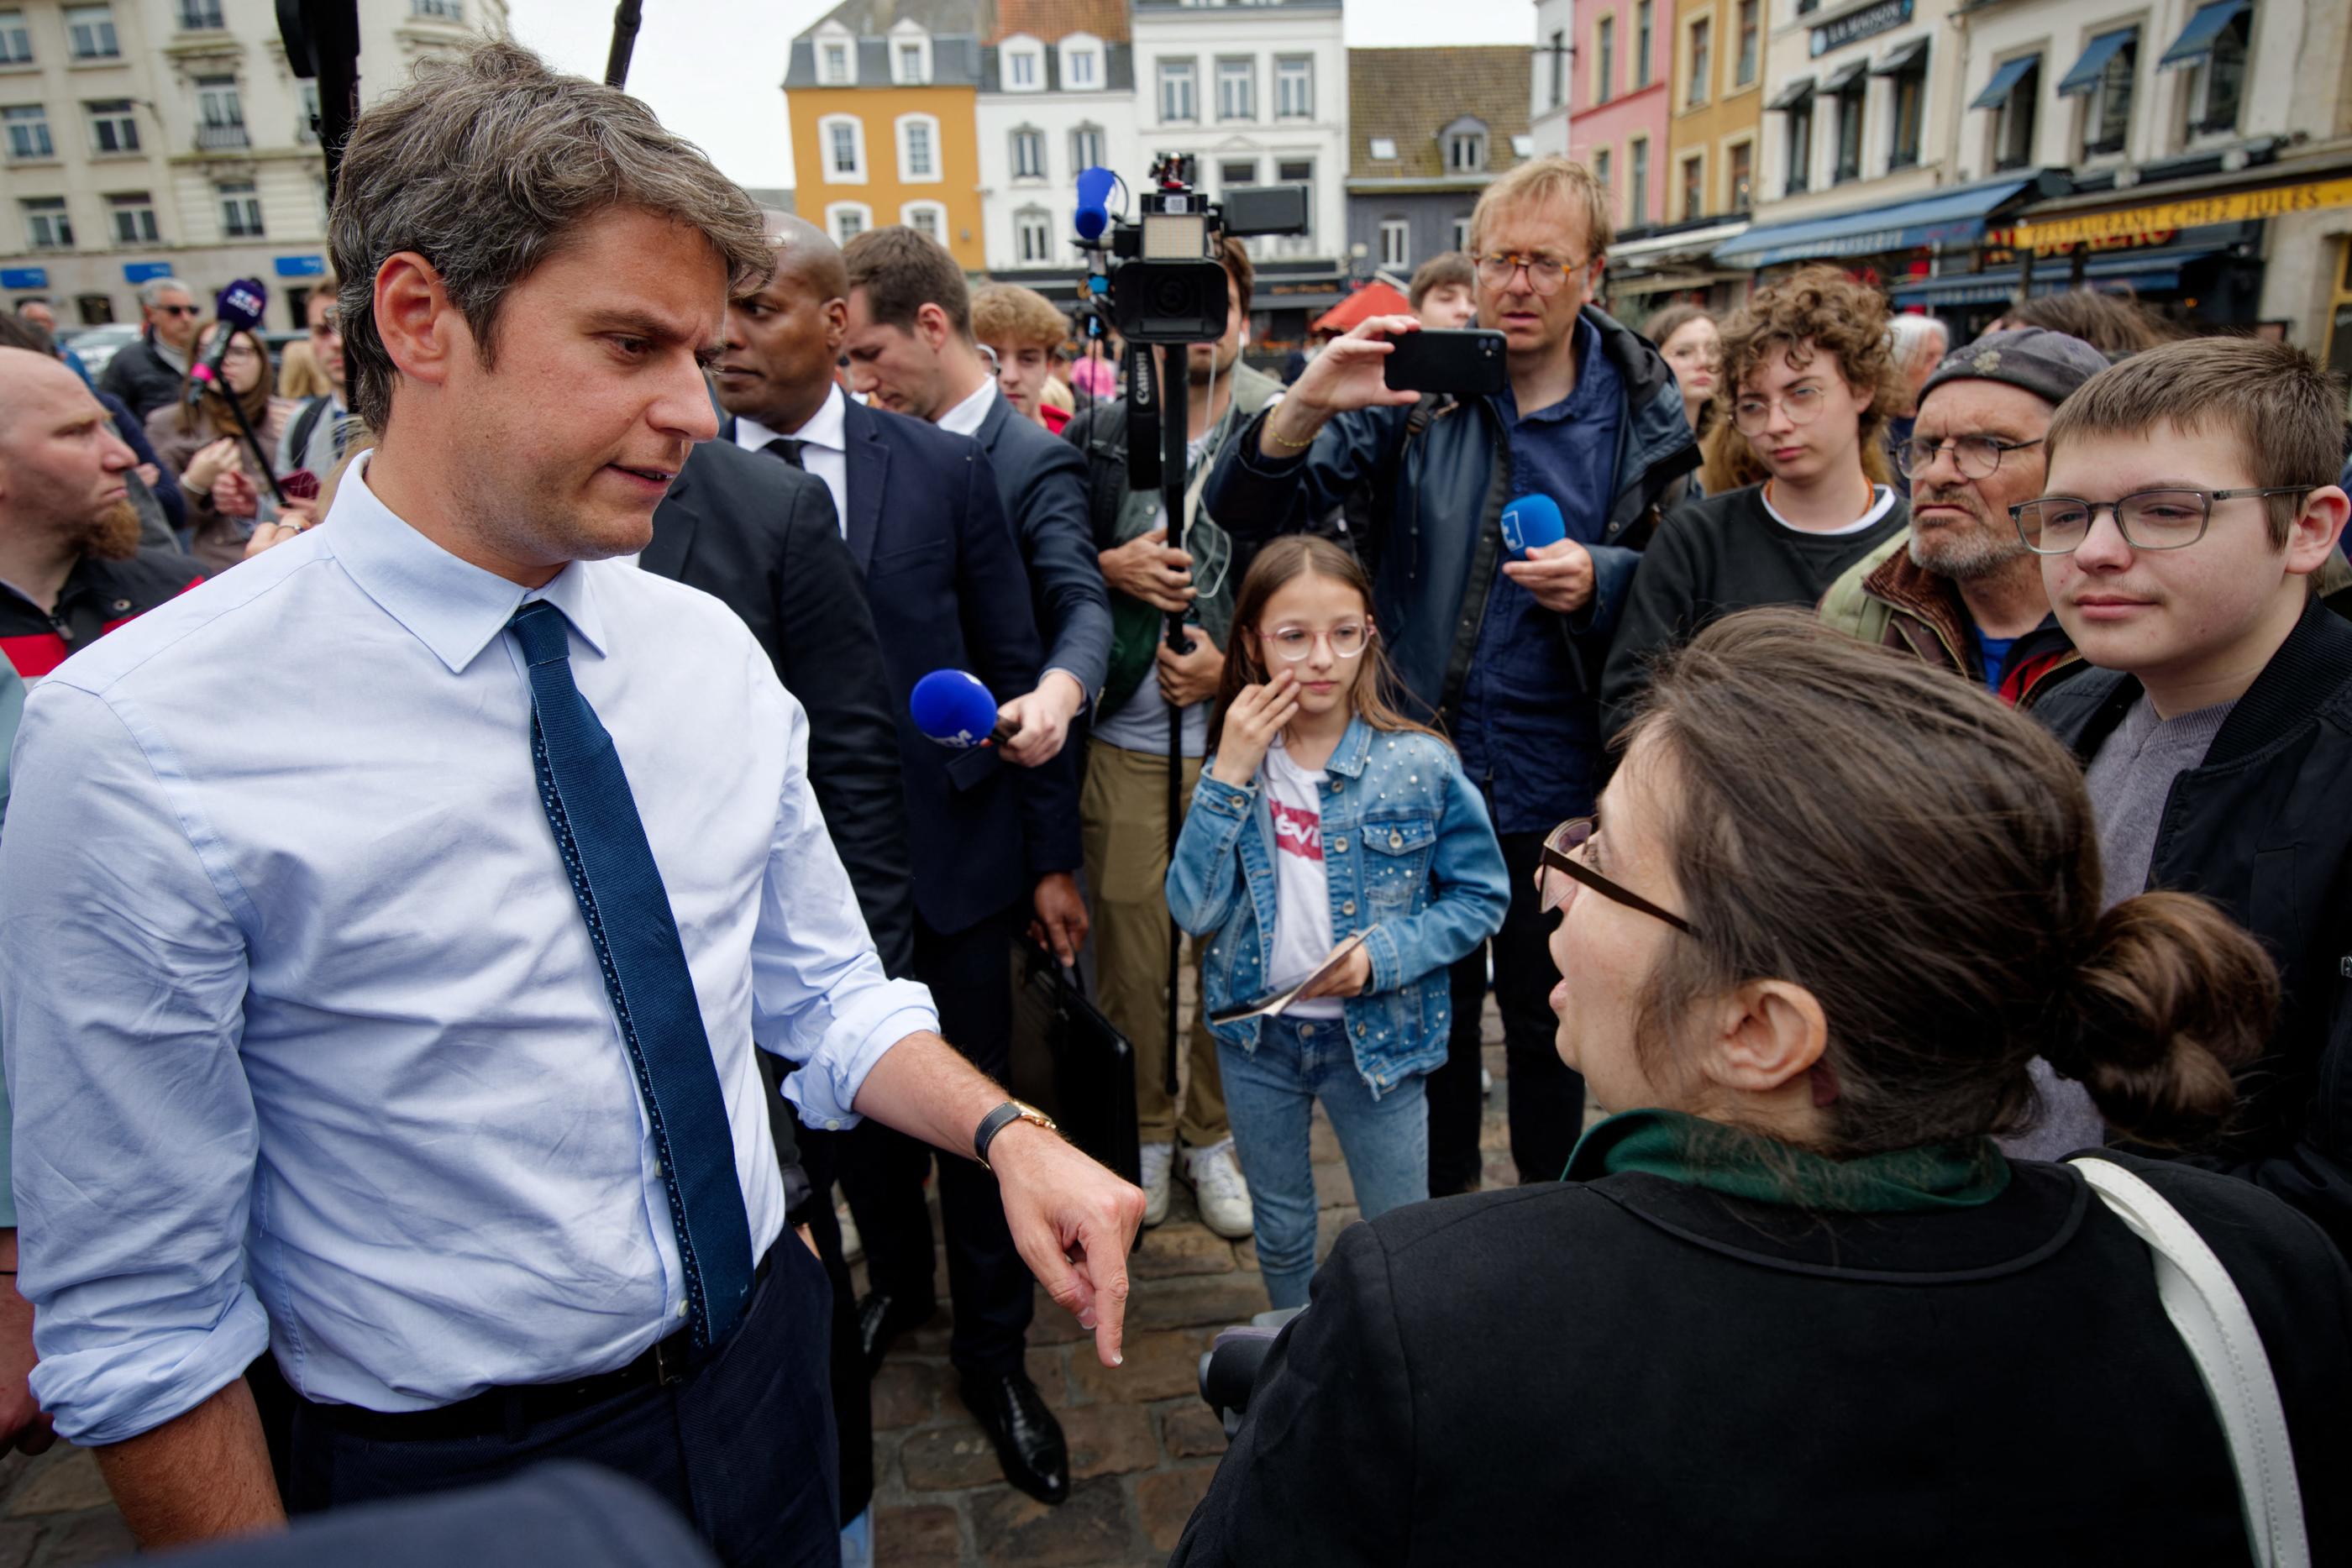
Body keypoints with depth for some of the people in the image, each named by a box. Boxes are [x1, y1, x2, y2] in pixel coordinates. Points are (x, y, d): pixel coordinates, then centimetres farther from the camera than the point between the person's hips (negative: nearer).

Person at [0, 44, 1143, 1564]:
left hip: (770, 1377, 5)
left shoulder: (713, 652, -6)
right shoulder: (140, 741, -21)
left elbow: (826, 997, 1)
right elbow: (138, 1317, -15)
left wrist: (1009, 1131, -14)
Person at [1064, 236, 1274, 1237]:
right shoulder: (1096, 435, 5)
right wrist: (1110, 569, -10)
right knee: (1128, 940, 7)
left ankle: (1215, 1134, 28)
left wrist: (1237, 659, -10)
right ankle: (1142, 1130, 28)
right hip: (1124, 739, 1)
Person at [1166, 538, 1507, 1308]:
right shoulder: (1235, 763, -8)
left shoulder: (1420, 765, -14)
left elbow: (1481, 896, -6)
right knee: (1280, 1231, 22)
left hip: (1375, 1034, -2)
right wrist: (1230, 775, -22)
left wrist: (1385, 954, -21)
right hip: (1257, 1035, 2)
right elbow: (1194, 911, -15)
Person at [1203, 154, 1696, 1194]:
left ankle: (1555, 1202, 42)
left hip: (1561, 783, 1)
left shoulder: (1641, 408, -1)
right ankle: (1441, 1198, 40)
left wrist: (1600, 581, -14)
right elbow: (1248, 515, -11)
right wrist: (1309, 405, -31)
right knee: (1431, 1001, 16)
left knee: (1553, 1012, 18)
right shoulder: (1416, 380, -5)